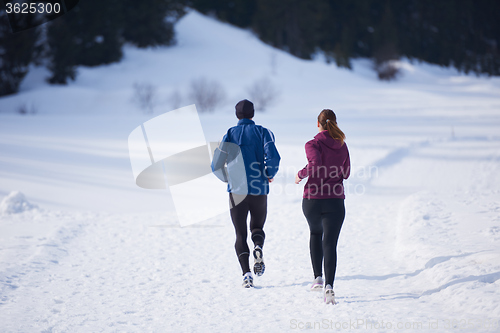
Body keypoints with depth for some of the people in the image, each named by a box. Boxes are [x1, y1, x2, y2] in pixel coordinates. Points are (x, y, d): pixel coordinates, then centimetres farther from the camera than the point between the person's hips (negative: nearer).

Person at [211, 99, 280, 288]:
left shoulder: (229, 135, 3)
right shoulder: (262, 132, 1)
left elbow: (216, 165, 2)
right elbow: (273, 157, -14)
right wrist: (270, 175, 5)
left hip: (237, 190, 0)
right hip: (259, 191, 0)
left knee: (240, 234, 6)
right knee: (257, 227, 21)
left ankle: (246, 273, -12)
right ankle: (258, 247, -14)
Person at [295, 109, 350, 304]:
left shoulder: (313, 145, -7)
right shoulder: (342, 146, 6)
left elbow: (315, 165, -24)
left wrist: (301, 174, -7)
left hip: (312, 200, -1)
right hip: (335, 201, 1)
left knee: (315, 234, 27)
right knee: (330, 244, -2)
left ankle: (318, 277, 23)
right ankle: (329, 285, -22)